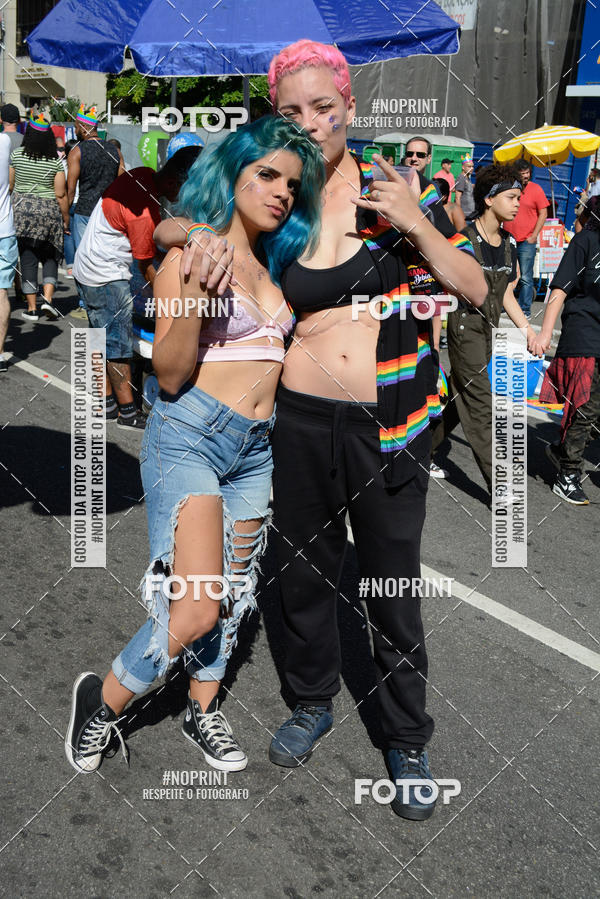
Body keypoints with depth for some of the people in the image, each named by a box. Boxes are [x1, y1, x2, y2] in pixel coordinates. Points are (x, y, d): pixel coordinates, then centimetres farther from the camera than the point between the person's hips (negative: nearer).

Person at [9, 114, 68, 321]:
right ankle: (48, 298, -4)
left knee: (28, 258, 4)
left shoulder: (17, 154, -1)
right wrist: (66, 219, 6)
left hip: (21, 209, 0)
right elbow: (60, 195, -4)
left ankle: (31, 308, 5)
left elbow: (9, 185, 5)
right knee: (50, 257, 13)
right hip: (50, 210, 0)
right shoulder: (56, 160, -3)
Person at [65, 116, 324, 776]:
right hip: (188, 436, -7)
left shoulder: (273, 264, 13)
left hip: (256, 449, 7)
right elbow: (170, 375, -12)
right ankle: (103, 699, 12)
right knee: (196, 609, -14)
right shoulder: (189, 252, -7)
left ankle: (202, 712, 34)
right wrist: (194, 295, -27)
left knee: (233, 592, 14)